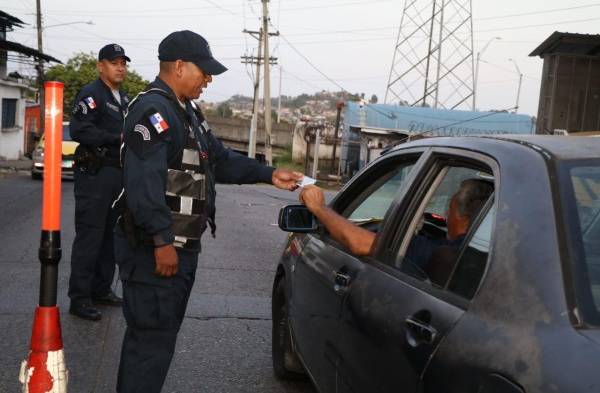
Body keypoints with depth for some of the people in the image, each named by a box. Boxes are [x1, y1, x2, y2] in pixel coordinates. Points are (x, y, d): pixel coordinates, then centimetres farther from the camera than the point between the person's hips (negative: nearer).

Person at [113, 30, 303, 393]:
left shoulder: (187, 112, 17)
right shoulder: (154, 110, -17)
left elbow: (220, 160, 21)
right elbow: (144, 182, -27)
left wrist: (270, 175, 13)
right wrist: (162, 241, -27)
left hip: (181, 247, 11)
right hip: (156, 250, -11)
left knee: (160, 332, 20)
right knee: (153, 338, -4)